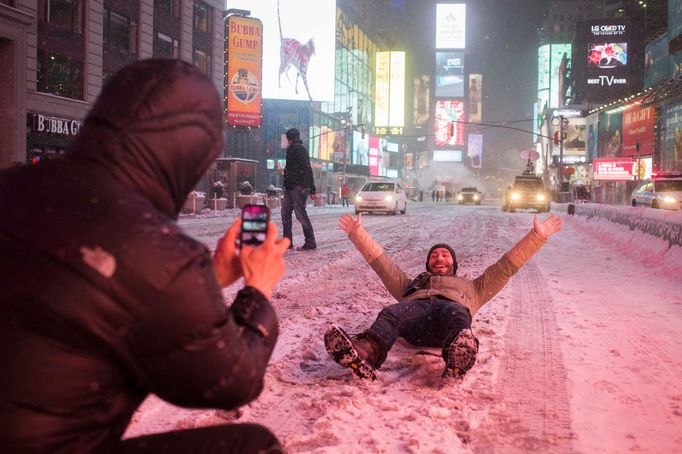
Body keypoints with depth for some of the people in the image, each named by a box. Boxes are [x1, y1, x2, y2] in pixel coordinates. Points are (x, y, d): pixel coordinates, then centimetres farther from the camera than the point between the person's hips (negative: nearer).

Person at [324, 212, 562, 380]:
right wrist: (357, 233, 39)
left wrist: (537, 235, 35)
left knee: (456, 314, -40)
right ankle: (366, 352, -68)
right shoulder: (412, 283, 47)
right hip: (415, 305, 1)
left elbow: (506, 267, 40)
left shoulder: (471, 286, 45)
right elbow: (381, 262, 43)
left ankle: (458, 357, -73)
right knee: (391, 314, -37)